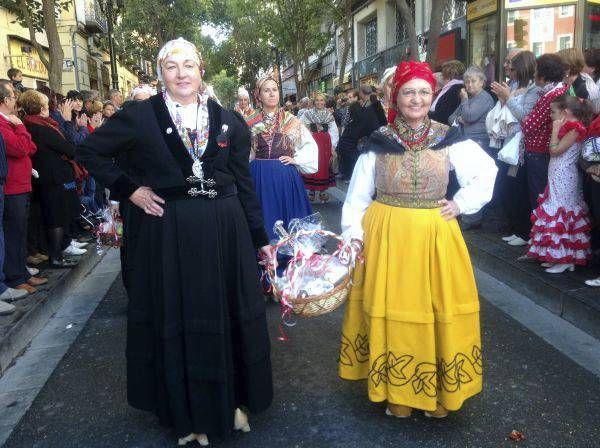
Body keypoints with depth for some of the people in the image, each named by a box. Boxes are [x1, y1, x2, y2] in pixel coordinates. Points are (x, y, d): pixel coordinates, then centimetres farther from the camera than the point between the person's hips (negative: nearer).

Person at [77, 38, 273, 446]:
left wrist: (260, 238, 6)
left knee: (225, 315, 11)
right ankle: (187, 411, 28)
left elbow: (244, 182, 7)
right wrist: (129, 189, -5)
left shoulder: (228, 120, 4)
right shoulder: (140, 116, -3)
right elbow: (89, 151, 6)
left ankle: (230, 400, 32)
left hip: (224, 231, 2)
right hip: (166, 232, -2)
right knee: (175, 319, 9)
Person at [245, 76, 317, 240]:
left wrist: (296, 160, -1)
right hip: (260, 177, 0)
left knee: (287, 217, 4)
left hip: (286, 176, 0)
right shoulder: (251, 122, 6)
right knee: (264, 218, 3)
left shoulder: (290, 120, 6)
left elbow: (310, 145, 9)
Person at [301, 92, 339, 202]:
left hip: (325, 143, 2)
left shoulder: (329, 115, 6)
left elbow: (334, 131, 3)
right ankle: (311, 190, 12)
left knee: (324, 166, 5)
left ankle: (323, 190, 14)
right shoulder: (308, 113, 2)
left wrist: (333, 146, -3)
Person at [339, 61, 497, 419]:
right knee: (391, 310, 5)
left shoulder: (449, 138, 1)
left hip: (435, 234, 1)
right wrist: (353, 232, -9)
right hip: (386, 235, 0)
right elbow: (359, 193, 2)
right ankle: (396, 392, 24)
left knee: (437, 310, 7)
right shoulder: (379, 141, 0)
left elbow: (487, 170, 11)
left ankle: (436, 392, 27)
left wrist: (462, 203, 1)